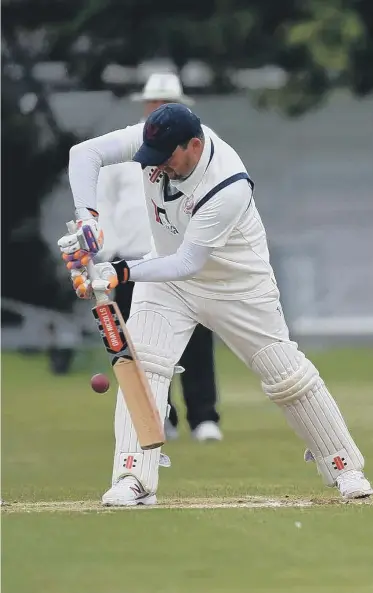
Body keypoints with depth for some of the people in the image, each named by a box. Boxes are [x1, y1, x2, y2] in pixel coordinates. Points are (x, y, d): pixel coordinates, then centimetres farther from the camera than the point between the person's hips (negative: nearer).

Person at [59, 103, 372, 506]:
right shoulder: (153, 141, -22)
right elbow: (84, 153, -22)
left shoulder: (231, 188, -36)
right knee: (142, 365, -15)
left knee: (287, 376, 2)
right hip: (167, 273, 4)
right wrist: (86, 216, -38)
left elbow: (188, 263, -35)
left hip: (238, 284, -4)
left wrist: (122, 273, -45)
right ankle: (135, 480, -17)